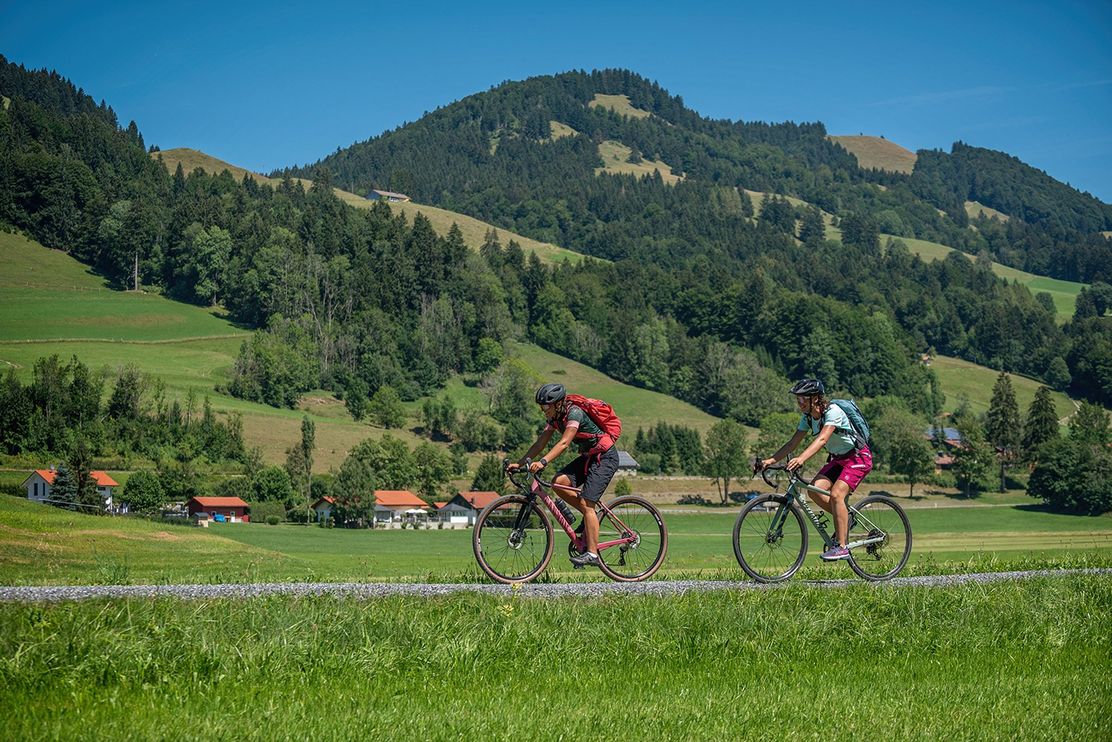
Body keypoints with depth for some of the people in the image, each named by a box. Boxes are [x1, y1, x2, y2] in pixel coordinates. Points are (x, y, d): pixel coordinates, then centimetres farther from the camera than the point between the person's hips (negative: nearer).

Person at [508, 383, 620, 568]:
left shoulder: (574, 413, -24)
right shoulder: (554, 417, 1)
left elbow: (564, 443, -35)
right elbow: (540, 443, 0)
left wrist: (542, 462, -45)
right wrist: (519, 464, -9)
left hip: (605, 457, -8)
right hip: (588, 457, 8)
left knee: (586, 503, -16)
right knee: (558, 483, -11)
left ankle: (592, 553, -14)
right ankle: (589, 516, 6)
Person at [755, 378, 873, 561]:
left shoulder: (833, 412, -26)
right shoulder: (808, 417, -2)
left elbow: (822, 438, -42)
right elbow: (792, 443, -3)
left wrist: (801, 458, -56)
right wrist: (770, 460, -16)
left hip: (858, 457, -8)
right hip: (837, 458, 8)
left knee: (836, 494, -25)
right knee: (815, 490, -15)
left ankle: (841, 546, -19)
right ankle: (844, 519, 7)